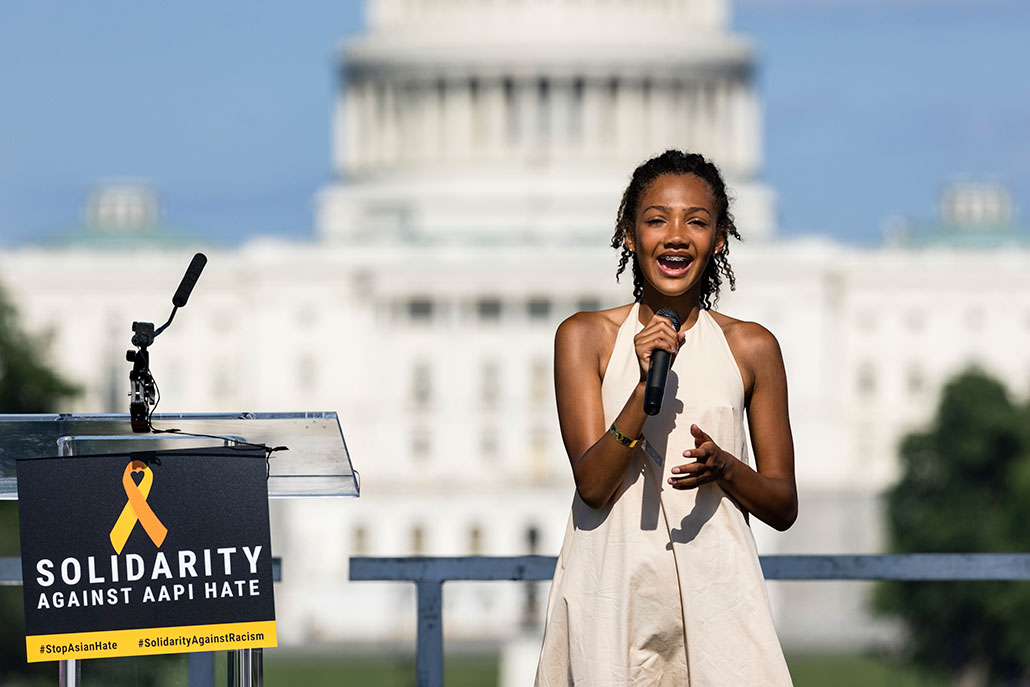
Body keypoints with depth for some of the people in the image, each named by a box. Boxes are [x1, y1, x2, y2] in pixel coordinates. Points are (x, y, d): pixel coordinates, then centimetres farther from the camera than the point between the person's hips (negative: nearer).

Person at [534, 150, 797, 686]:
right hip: (611, 592, -1)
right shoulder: (585, 337, 3)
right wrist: (646, 386, -19)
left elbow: (783, 507, 9)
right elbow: (591, 485, -7)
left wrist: (724, 468, -11)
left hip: (715, 590, 1)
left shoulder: (751, 348, 6)